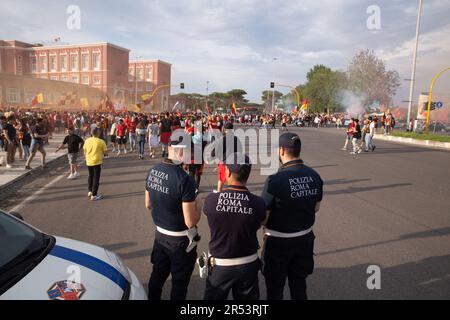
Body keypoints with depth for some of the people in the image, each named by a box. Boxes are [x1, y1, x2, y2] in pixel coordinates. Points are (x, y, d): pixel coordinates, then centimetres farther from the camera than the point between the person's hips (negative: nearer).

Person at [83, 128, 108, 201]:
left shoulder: (87, 141, 2)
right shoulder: (101, 141, -12)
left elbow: (85, 152, 10)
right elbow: (105, 152, -10)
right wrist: (104, 154, 12)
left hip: (89, 162, 5)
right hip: (97, 162, -5)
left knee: (90, 176, 24)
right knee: (96, 178, 3)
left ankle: (90, 192, 30)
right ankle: (94, 195, 6)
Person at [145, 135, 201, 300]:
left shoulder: (153, 171, -6)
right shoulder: (185, 179, -28)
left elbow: (148, 204, 8)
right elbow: (190, 222, -24)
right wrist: (197, 207, -6)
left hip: (160, 234, 6)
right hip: (181, 240, -6)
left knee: (157, 275, 25)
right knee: (179, 283, 15)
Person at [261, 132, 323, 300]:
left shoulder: (275, 180, -25)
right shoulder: (314, 176, -7)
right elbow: (316, 207, 6)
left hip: (279, 241, -5)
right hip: (305, 238, 5)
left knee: (275, 288, 16)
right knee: (299, 284, 23)